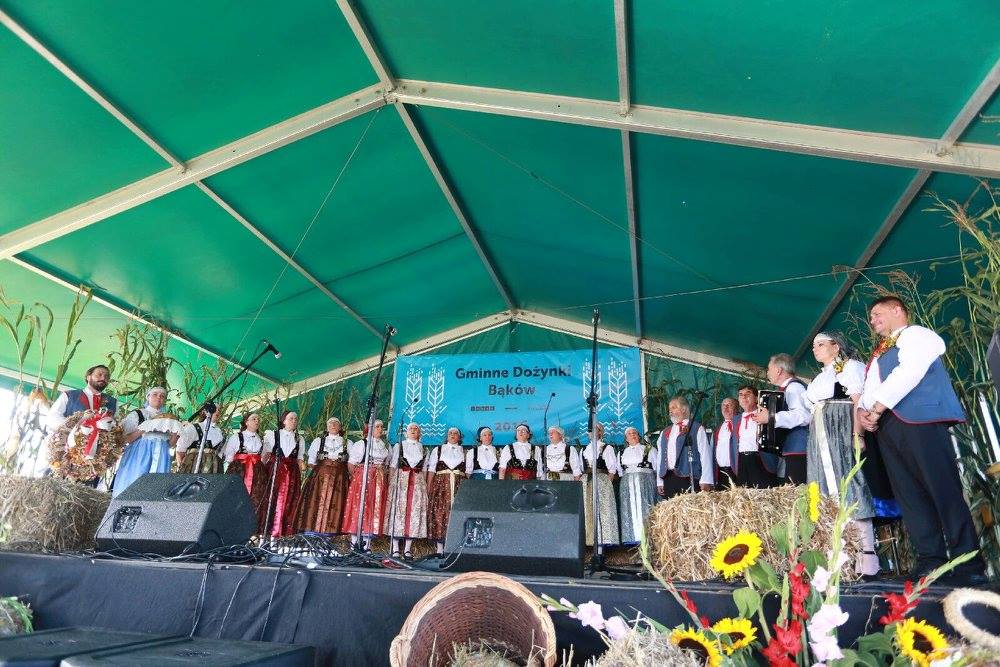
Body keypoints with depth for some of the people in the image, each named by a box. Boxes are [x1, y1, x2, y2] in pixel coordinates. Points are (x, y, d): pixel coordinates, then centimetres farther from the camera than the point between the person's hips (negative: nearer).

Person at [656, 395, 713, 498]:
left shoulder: (697, 429, 3)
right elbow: (660, 458, 16)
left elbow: (705, 455, -5)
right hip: (668, 479, 5)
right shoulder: (665, 433, 19)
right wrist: (659, 482, 10)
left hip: (688, 478, -5)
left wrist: (706, 481, -13)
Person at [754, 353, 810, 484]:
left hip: (797, 451, -10)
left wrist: (770, 418, -27)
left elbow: (803, 415, -26)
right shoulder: (792, 386, 21)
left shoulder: (793, 387, -9)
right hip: (794, 451, 10)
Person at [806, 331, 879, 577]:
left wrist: (858, 433, -21)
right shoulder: (820, 377, 26)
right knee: (828, 494, 2)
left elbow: (859, 401, -9)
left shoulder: (851, 366, 3)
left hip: (842, 435, -7)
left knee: (848, 491, -13)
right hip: (821, 439, 8)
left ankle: (866, 555, -12)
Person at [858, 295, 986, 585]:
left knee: (944, 489, -9)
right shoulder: (879, 355, 28)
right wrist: (862, 409, -2)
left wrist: (877, 408, -11)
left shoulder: (917, 334, 6)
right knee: (908, 493, 2)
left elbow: (909, 373, -11)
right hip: (886, 425, 7)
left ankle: (968, 564, -5)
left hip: (919, 419, -7)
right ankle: (930, 559, 3)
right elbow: (870, 388, 20)